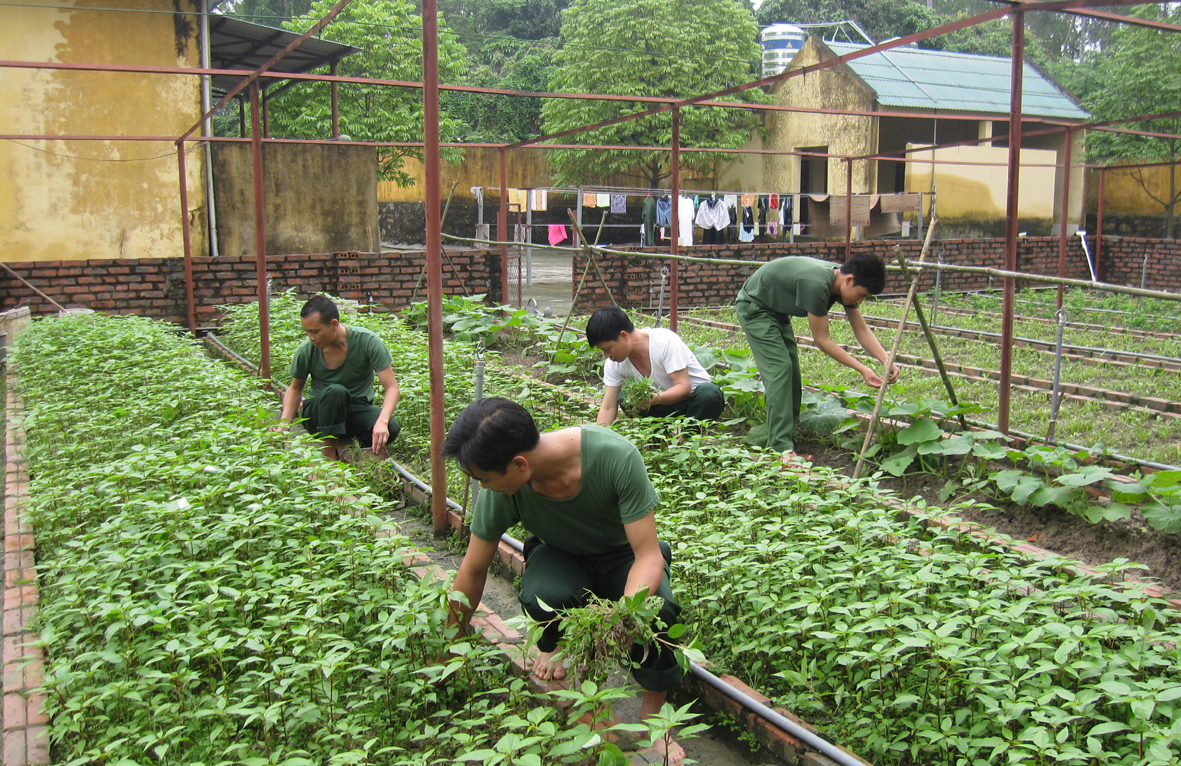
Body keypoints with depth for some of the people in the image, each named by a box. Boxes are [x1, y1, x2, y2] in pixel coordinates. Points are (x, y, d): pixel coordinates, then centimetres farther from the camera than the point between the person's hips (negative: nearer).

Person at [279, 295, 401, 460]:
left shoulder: (367, 341, -16)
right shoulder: (306, 350, -10)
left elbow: (392, 387, -18)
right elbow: (295, 388, 10)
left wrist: (382, 422, -37)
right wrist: (284, 424, -7)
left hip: (357, 412, 0)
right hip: (318, 414, 0)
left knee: (391, 427, -33)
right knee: (335, 391, -36)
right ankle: (329, 451, -22)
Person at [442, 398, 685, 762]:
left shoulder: (616, 455, -36)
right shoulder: (501, 491, -26)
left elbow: (648, 555, -29)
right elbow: (473, 571, -9)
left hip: (623, 555, -1)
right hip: (561, 556, 1)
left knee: (657, 608, -34)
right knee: (542, 597, -34)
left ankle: (652, 718, -7)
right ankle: (556, 646, 2)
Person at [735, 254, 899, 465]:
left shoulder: (844, 285, -9)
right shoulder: (816, 284, -36)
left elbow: (863, 331, -2)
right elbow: (822, 340, -27)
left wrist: (887, 361, -17)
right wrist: (862, 370, -27)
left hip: (777, 312, 10)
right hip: (754, 307, -10)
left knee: (792, 375, 4)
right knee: (779, 370, -19)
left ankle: (786, 443, 9)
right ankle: (781, 450, -22)